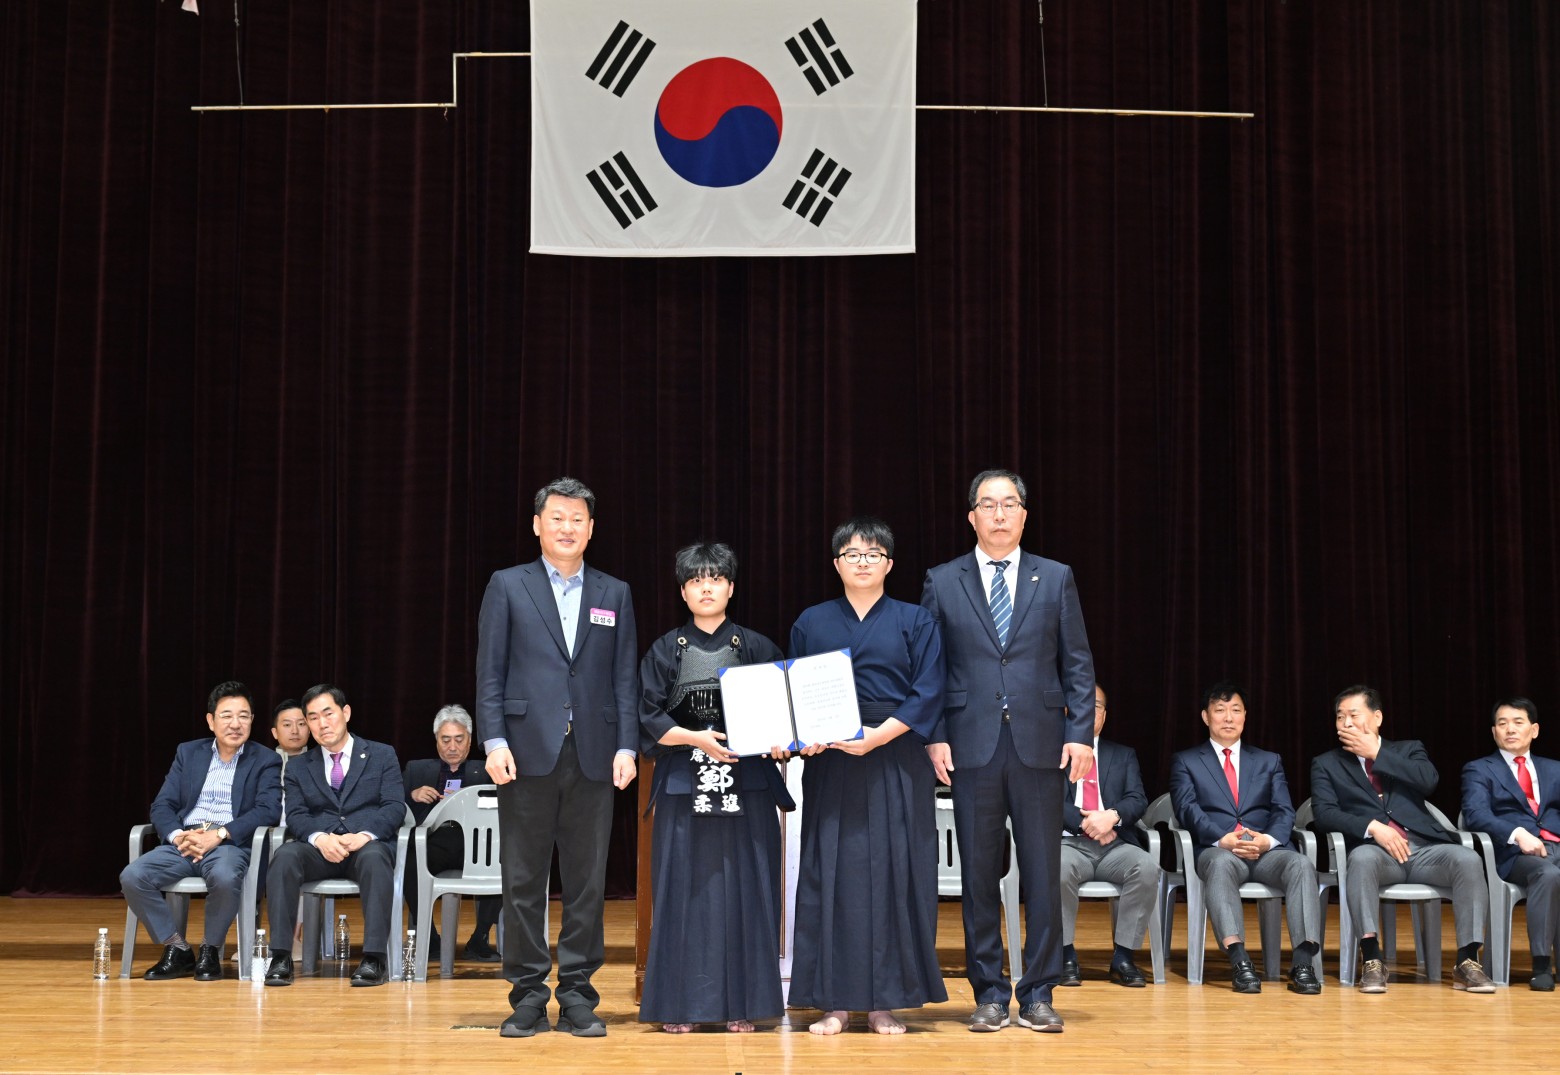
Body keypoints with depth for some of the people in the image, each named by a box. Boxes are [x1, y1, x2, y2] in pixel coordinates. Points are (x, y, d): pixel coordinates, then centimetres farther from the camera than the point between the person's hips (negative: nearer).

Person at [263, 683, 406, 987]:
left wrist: (365, 835, -19)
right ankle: (281, 957, -32)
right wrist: (320, 838, -18)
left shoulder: (382, 756, 14)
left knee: (375, 858, -38)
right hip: (319, 847, 2)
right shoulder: (299, 768, 20)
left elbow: (395, 808, 2)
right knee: (285, 856, -32)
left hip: (368, 845, -2)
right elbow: (295, 816, 6)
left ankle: (374, 958, -41)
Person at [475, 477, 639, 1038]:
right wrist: (495, 742, -8)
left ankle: (577, 996, 12)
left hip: (592, 757, 2)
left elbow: (626, 677, 9)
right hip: (528, 753, -2)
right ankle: (528, 996, 10)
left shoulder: (614, 594, 13)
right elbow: (489, 671, 2)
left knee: (587, 882, 4)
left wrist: (627, 747, 0)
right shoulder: (507, 587, 6)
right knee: (524, 881, 2)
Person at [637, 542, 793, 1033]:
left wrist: (779, 739, -16)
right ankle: (680, 1004, 6)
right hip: (684, 787, 0)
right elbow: (649, 719, 2)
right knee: (684, 890, 0)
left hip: (746, 785, 0)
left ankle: (741, 1003, 7)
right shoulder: (665, 651, 7)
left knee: (744, 889, 0)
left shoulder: (757, 648, 7)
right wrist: (695, 738, -14)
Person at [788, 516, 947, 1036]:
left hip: (896, 764, -1)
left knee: (892, 873, -1)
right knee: (830, 873, -1)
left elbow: (928, 693, -3)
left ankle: (884, 1001, 7)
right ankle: (834, 1001, 5)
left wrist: (880, 735, -15)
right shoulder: (811, 622, 10)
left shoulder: (915, 622, 6)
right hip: (830, 765, 1)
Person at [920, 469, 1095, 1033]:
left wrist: (1081, 733, -2)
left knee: (1042, 873, 2)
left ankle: (1037, 993, 12)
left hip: (1040, 746, 0)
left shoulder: (1055, 578, 8)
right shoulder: (942, 582, 7)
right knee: (979, 874, 4)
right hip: (972, 746, 0)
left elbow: (1077, 663, 7)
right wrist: (934, 736, -3)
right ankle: (989, 992, 14)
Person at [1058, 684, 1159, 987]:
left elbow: (1138, 800, 8)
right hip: (1070, 843, -2)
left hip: (1115, 845, 2)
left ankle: (1123, 957, -20)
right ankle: (1066, 956, -21)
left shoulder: (1124, 755, 22)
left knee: (1147, 868, -31)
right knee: (1059, 868, -37)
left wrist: (1113, 816, -15)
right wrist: (1085, 824, -15)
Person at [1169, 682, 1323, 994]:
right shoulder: (1186, 762, 16)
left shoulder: (1269, 762, 24)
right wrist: (1223, 839, -19)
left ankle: (1303, 964, -38)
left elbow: (1284, 812, 10)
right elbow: (1188, 810, 0)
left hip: (1267, 851, 2)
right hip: (1217, 850, -2)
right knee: (1221, 864, -40)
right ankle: (1239, 961, -49)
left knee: (1302, 865, -32)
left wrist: (1269, 839, -13)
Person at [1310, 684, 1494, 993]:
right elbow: (1324, 813, 0)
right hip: (1374, 849, -2)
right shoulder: (1326, 764, 16)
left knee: (1468, 859, -29)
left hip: (1423, 847, 2)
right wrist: (1373, 827, -16)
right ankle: (1372, 961, -36)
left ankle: (1467, 962, -26)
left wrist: (1377, 754, -1)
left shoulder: (1409, 749, 20)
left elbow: (1429, 780, -2)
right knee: (1362, 857, -38)